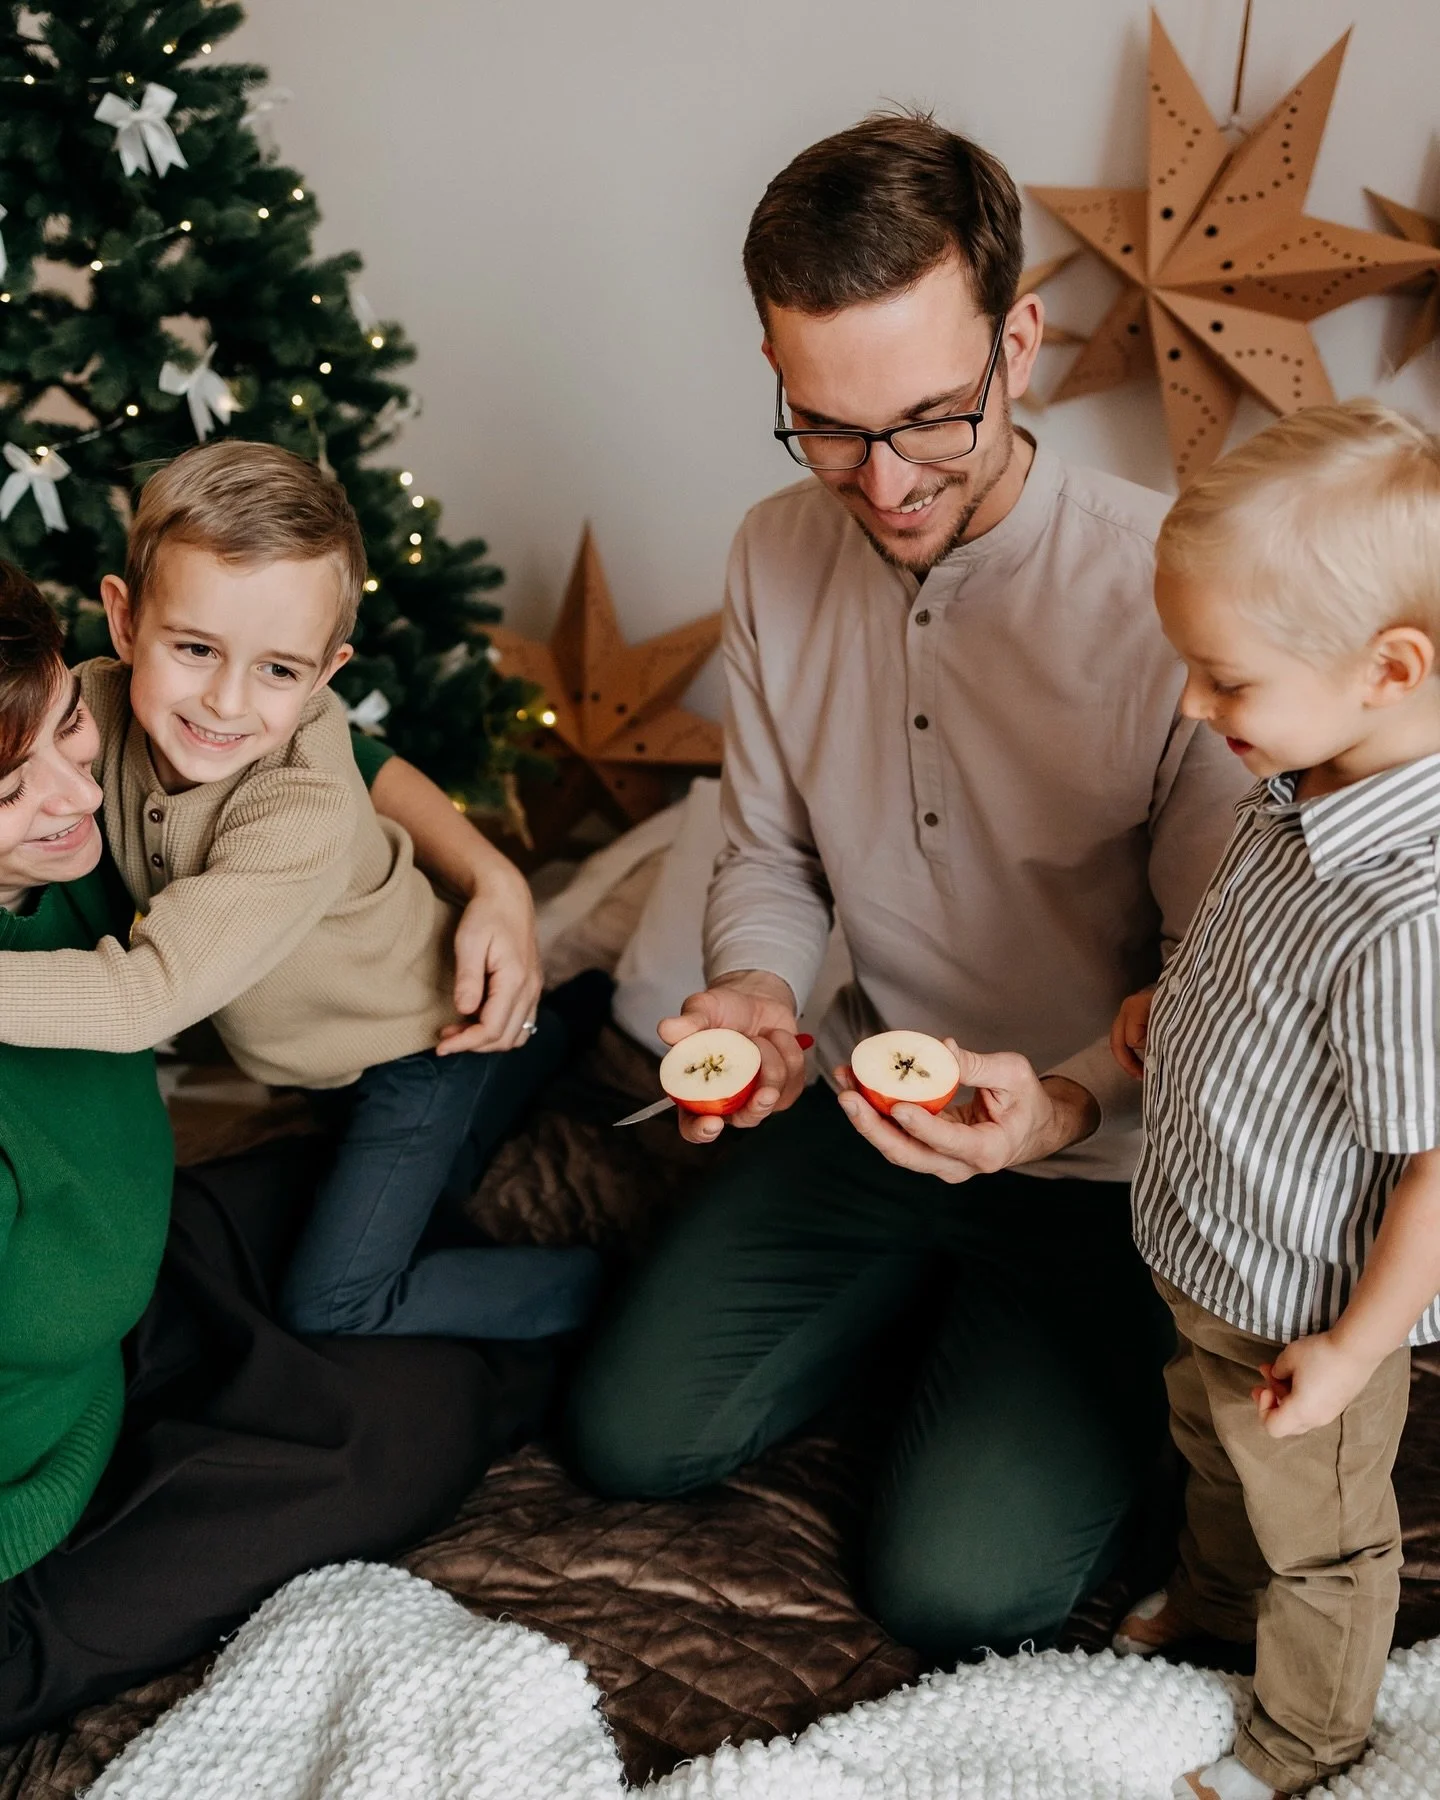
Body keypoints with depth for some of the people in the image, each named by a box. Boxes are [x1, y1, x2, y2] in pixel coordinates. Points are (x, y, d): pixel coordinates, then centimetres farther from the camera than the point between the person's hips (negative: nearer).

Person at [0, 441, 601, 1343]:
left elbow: (145, 998, -43)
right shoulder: (103, 704, -23)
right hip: (327, 1041, 7)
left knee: (329, 1303, 1)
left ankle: (618, 1285, 10)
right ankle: (546, 1028, 47)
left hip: (420, 1039, -7)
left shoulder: (303, 813, -41)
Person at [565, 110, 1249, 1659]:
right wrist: (752, 991, -16)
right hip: (870, 1103, 5)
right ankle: (924, 1292, 25)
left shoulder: (1167, 593, -24)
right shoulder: (776, 558, -6)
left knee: (958, 1589, -12)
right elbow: (770, 854, 6)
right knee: (628, 1439, 3)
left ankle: (1069, 1357, 19)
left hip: (1105, 1159, -4)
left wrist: (1068, 1105, -35)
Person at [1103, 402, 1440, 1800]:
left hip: (1302, 1302, -8)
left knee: (1316, 1529, 21)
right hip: (1213, 1250, 8)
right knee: (1213, 1445, 34)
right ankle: (1214, 1593, 64)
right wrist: (1176, 1002, -1)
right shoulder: (1315, 780, -12)